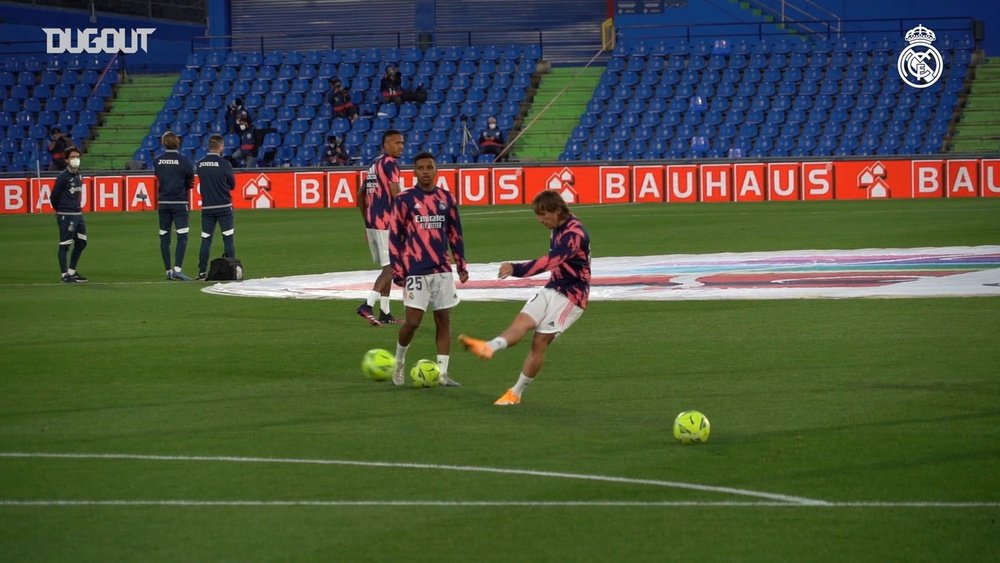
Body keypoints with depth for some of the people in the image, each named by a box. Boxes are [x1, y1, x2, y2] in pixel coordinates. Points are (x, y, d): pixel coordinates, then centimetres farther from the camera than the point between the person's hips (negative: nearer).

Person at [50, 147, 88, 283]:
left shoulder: (78, 176, 10)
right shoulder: (63, 176, -12)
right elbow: (54, 196, -7)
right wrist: (60, 211, 5)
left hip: (78, 214, 8)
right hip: (66, 215, -8)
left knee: (81, 242, 13)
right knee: (65, 245, -3)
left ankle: (72, 271, 25)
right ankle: (65, 275, 2)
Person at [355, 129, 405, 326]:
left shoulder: (375, 165, 17)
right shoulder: (390, 164, -10)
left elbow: (360, 195, 22)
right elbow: (396, 195, -18)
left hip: (371, 222, 9)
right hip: (386, 222, -9)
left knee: (387, 268, 14)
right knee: (390, 267, -9)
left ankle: (384, 313, 14)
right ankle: (368, 305, -20)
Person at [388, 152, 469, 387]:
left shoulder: (446, 199, 7)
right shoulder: (404, 200, -3)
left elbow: (455, 234, 15)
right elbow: (394, 237, -1)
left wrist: (461, 265, 11)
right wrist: (397, 271, -6)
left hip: (442, 270, 4)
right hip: (416, 272, -4)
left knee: (444, 320, 2)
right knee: (413, 321, -8)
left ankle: (442, 373, 6)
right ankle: (399, 362, 17)